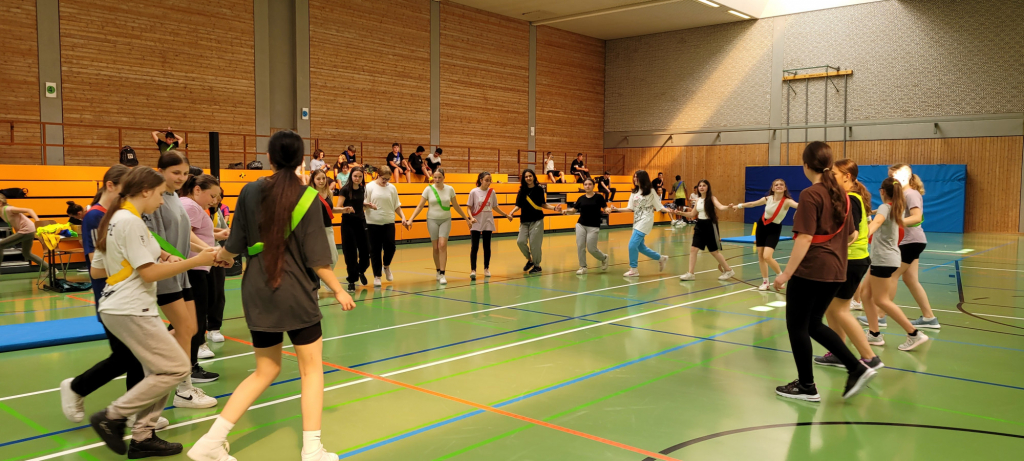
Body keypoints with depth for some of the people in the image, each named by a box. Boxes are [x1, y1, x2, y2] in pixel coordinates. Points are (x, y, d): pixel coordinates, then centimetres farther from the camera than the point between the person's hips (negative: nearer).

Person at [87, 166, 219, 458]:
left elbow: (96, 271, 18)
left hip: (122, 308, 10)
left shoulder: (115, 219, 13)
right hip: (131, 311, -10)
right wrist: (196, 261, -16)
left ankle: (143, 437, 15)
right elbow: (149, 273, -19)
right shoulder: (130, 221, -16)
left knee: (159, 371, 12)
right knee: (176, 368, -8)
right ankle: (112, 416, -1)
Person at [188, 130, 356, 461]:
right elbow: (315, 257, -11)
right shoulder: (306, 197, -10)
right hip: (296, 295, -4)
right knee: (311, 368, 10)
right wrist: (338, 291, 0)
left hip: (257, 294, 4)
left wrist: (220, 256, 26)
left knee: (266, 371, 18)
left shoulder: (250, 192, -1)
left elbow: (236, 244, 4)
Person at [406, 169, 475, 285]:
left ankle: (442, 275, -12)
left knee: (442, 246, -13)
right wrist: (410, 220, -13)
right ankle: (438, 271, 20)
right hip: (432, 220, 0)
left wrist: (467, 218, 12)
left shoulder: (450, 189, -1)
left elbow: (456, 206, 10)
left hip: (445, 220, 0)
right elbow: (420, 206, -3)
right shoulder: (428, 189, -5)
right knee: (436, 248, 2)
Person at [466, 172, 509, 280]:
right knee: (474, 247, -6)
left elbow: (495, 207, 14)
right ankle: (473, 270, -5)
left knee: (487, 247, 8)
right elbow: (469, 208, -4)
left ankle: (486, 269, 19)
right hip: (476, 223, -3)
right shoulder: (474, 192, -6)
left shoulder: (492, 192, 3)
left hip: (488, 222, 3)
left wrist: (506, 215, 14)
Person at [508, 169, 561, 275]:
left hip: (537, 220, -3)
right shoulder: (522, 191, 4)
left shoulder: (539, 189, -1)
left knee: (534, 243, -5)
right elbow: (518, 205, 3)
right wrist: (511, 213, -13)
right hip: (524, 221, 3)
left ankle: (537, 265, 14)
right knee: (520, 241, -5)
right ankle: (529, 260, 22)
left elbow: (543, 204, 6)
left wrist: (554, 208, -6)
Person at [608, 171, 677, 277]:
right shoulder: (635, 192, 12)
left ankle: (634, 269, -2)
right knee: (640, 246, 12)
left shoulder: (650, 191, -5)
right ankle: (661, 258, 30)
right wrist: (616, 209, 0)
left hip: (645, 221, -7)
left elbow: (659, 206, -4)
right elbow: (630, 208, 10)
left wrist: (668, 210, -22)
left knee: (632, 245, -14)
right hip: (637, 221, 7)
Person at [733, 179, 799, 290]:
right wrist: (739, 206, 21)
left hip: (774, 229, -5)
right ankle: (765, 282, 20)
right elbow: (753, 204, 10)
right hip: (762, 226, 5)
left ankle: (780, 275, 9)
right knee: (760, 255, 6)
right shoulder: (768, 198, -7)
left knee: (767, 256, -19)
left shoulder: (787, 201, -20)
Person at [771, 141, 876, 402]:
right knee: (813, 324, 20)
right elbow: (849, 234, 16)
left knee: (797, 325, 7)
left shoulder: (811, 195, -15)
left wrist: (786, 273, -17)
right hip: (835, 271, 8)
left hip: (810, 270, -8)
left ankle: (806, 386, 15)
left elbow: (805, 238, -20)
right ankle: (857, 368, 12)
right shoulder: (841, 194, 8)